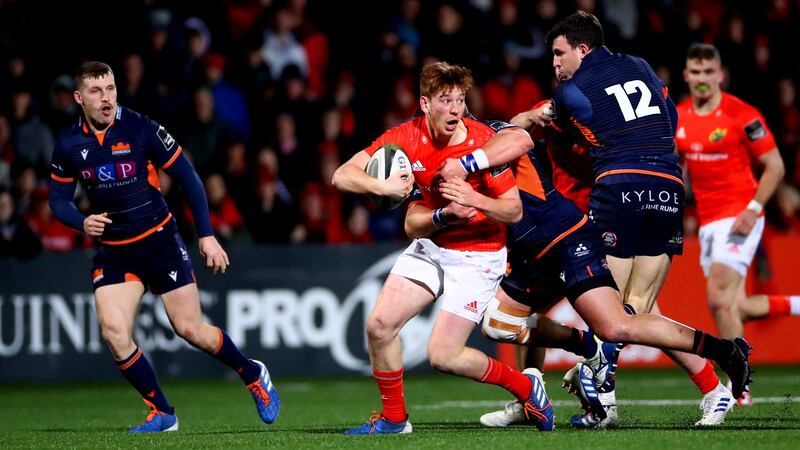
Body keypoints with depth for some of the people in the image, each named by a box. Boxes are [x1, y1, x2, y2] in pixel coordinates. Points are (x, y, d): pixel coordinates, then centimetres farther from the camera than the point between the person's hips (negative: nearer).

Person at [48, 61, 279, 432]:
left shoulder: (141, 129, -14)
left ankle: (253, 375, 25)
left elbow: (187, 177, -7)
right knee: (113, 332, -14)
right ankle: (161, 413, 4)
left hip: (159, 241, -3)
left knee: (190, 329, -2)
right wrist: (82, 222, -16)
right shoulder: (68, 144, -5)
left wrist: (206, 235, -8)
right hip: (112, 252, 3)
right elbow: (58, 199, 6)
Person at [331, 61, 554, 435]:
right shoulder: (406, 138, -11)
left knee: (442, 356, -11)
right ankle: (393, 418, 13)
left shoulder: (484, 141, -20)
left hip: (477, 255, -5)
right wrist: (382, 186, -34)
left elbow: (514, 211, -17)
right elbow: (342, 175, -15)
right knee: (379, 324, -7)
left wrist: (475, 200, -35)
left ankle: (525, 387, 12)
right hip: (430, 246, 5)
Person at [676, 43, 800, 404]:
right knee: (734, 308, 7)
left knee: (719, 300, -17)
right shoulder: (678, 117, 6)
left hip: (738, 217, -7)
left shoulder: (742, 115, -12)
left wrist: (753, 209, -18)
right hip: (708, 222, 7)